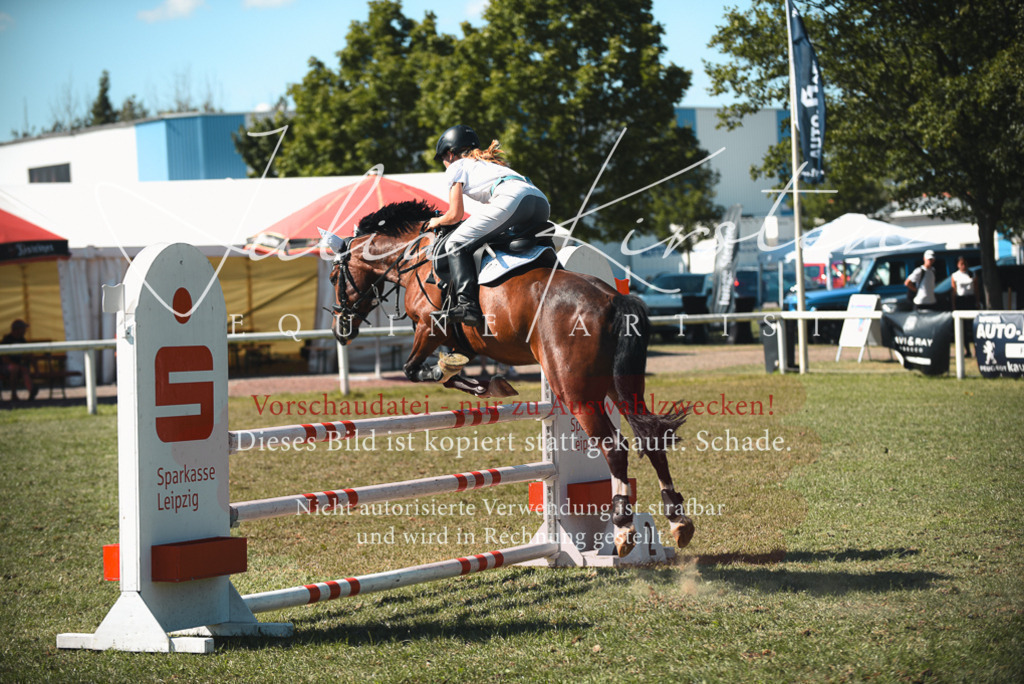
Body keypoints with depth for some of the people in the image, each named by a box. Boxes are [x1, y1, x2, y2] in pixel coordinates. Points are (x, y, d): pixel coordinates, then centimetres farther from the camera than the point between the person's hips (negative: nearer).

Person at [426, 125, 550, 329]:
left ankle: (467, 304, -21)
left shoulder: (456, 167, 20)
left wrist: (437, 221, 35)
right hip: (542, 202, 8)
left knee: (456, 244, -3)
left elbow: (455, 214, 16)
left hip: (512, 198, -8)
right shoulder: (488, 163, 42)